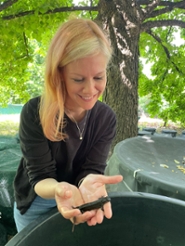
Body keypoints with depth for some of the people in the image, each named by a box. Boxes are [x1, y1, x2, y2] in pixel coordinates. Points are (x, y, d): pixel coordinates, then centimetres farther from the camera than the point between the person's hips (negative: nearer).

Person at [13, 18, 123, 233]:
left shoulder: (106, 117, -16)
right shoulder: (34, 113, -26)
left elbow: (92, 168, -18)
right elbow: (40, 176, -23)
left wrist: (89, 182, -42)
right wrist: (58, 189, -47)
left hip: (80, 204, 3)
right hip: (36, 205, -2)